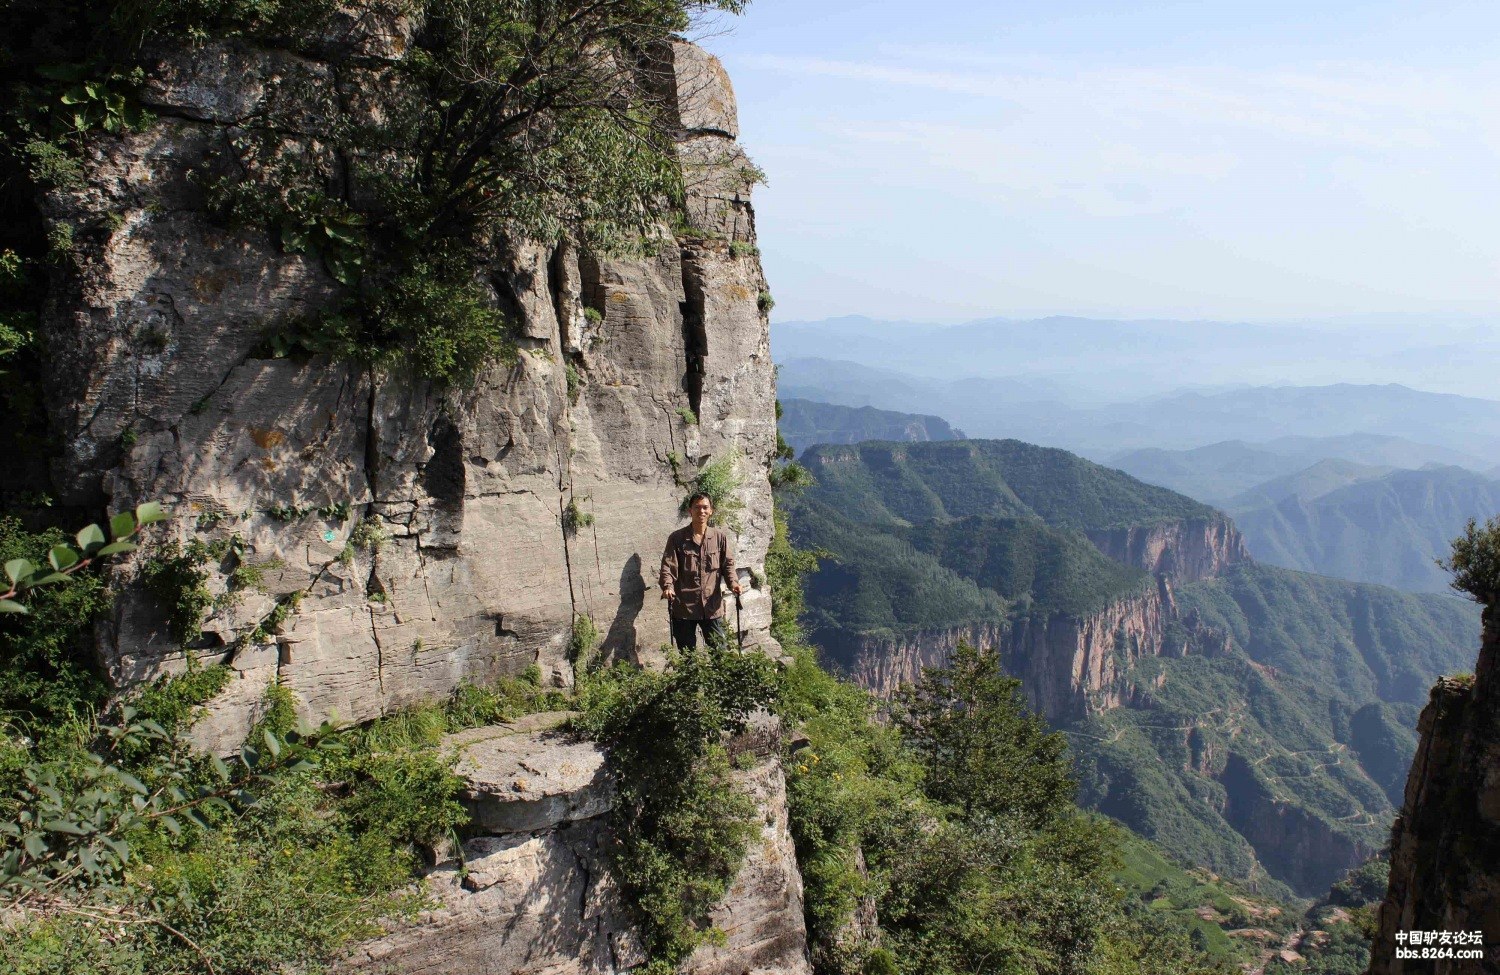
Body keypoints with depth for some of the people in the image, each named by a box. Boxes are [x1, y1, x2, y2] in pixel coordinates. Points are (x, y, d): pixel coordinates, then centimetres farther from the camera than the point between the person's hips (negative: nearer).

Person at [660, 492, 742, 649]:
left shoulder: (720, 537, 6)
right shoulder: (677, 538, 1)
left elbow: (728, 564, 6)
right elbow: (668, 566, -4)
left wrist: (733, 582, -13)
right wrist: (668, 586, -22)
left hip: (712, 606, 1)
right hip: (683, 606, -1)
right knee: (686, 654, 9)